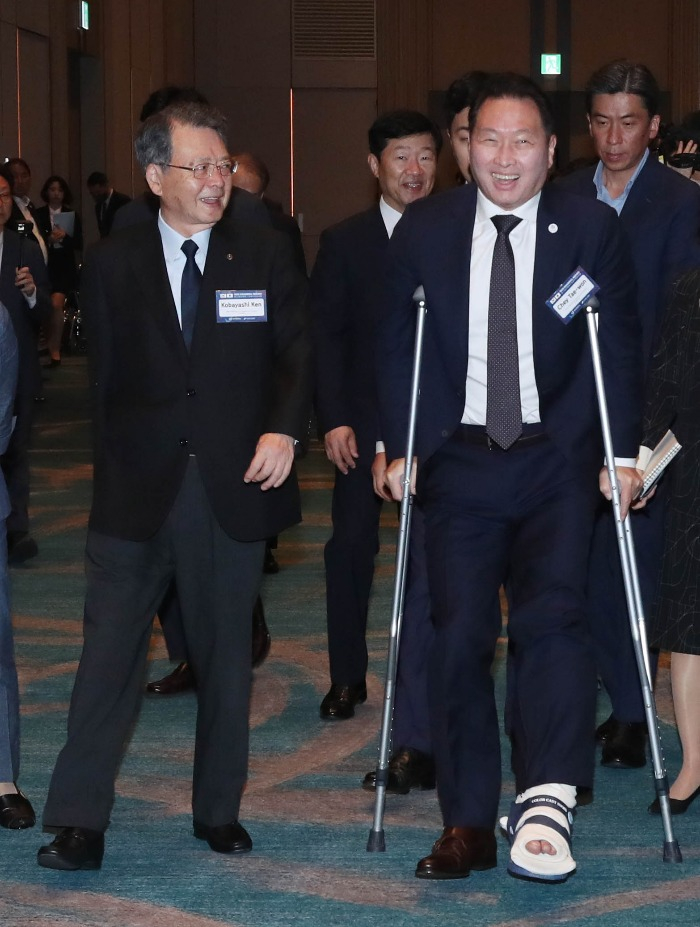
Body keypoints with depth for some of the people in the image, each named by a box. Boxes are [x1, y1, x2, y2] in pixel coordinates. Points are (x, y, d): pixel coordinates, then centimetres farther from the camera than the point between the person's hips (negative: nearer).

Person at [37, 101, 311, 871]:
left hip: (234, 486, 1)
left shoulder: (265, 257, 5)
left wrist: (284, 429, -17)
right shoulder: (112, 264, 4)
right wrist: (114, 465, 3)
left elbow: (299, 353, 0)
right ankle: (78, 822, 1)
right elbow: (103, 379, 6)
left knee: (225, 654, 11)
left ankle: (219, 810, 23)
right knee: (110, 651, -3)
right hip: (137, 489, -1)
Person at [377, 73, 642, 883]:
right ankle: (467, 825, 6)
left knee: (552, 618, -16)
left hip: (556, 459, -1)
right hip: (459, 459, 1)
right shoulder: (424, 230, 1)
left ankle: (545, 803, -19)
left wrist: (622, 451, -3)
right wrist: (398, 447, 2)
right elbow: (394, 345, 8)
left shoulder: (591, 229, -2)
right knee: (458, 636, 0)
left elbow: (619, 347, 2)